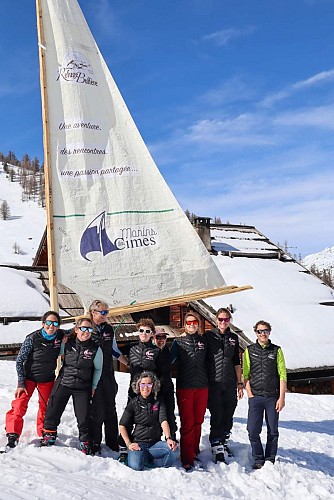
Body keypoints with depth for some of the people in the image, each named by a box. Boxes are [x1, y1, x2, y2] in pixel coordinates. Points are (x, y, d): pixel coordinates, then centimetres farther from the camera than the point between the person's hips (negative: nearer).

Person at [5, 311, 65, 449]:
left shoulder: (61, 336, -15)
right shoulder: (32, 338, -23)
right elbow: (20, 360, -15)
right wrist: (21, 383, -17)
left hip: (48, 379, 3)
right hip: (29, 377, -3)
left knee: (46, 408, 13)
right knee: (19, 405, -16)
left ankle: (43, 435, 32)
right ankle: (12, 436, -5)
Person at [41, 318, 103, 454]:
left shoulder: (95, 348, -6)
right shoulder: (67, 343, -4)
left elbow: (98, 368, 5)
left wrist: (93, 386, 3)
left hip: (83, 388, -1)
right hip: (63, 383, 2)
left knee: (84, 418, -2)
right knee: (52, 412, 5)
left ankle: (85, 444, 16)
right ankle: (48, 438, 26)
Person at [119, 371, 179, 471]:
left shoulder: (158, 402, 9)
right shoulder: (133, 403, 4)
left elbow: (163, 421, -7)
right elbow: (122, 425, 3)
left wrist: (168, 438, -26)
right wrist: (129, 444, -12)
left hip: (155, 443, 2)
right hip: (137, 443, -1)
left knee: (174, 450, -27)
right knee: (136, 466, -30)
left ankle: (147, 460, -13)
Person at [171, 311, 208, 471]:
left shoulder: (203, 341, 9)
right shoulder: (178, 342, 2)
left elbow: (207, 362, 15)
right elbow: (169, 360, 6)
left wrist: (209, 382, 14)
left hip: (202, 387, 3)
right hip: (184, 387, -3)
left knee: (198, 422, 9)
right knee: (187, 423, -4)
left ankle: (194, 453, 23)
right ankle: (187, 459, -1)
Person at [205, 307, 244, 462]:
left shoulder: (233, 338, 11)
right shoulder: (208, 336, 0)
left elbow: (237, 362, 15)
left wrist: (240, 383, 12)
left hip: (230, 384, 4)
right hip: (214, 383, -4)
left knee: (228, 416, 10)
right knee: (217, 416, -7)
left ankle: (223, 442, 27)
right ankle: (217, 449, -4)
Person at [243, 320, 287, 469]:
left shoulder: (277, 350, 4)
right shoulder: (249, 350, 6)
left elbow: (282, 375, 1)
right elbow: (246, 375, 5)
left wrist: (281, 397, -5)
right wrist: (250, 395, -4)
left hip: (273, 398, 0)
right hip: (255, 397, 0)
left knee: (273, 431, 7)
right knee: (253, 430, -3)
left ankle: (270, 460, 21)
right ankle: (258, 460, 13)